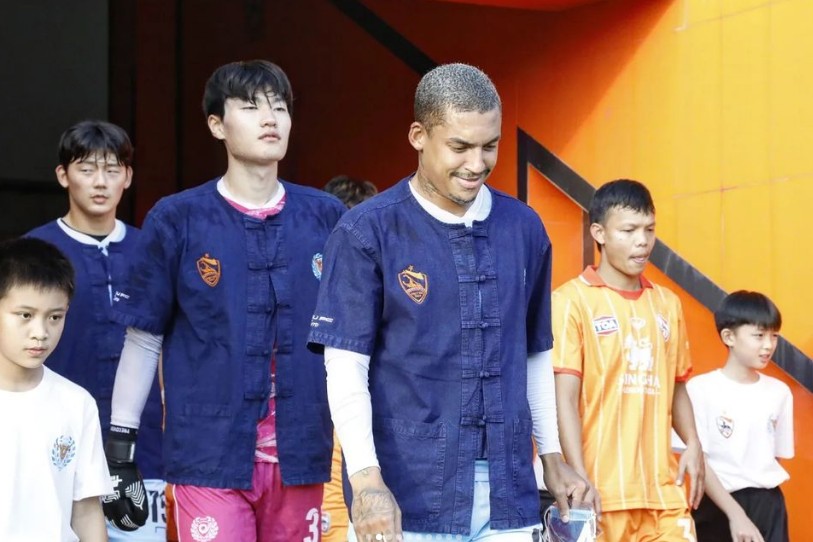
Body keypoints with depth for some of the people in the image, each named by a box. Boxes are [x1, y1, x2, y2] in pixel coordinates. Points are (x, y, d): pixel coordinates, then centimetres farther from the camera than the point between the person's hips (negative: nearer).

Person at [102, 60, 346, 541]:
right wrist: (120, 450, 2)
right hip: (210, 456, -2)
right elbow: (143, 339, 3)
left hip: (300, 455, 3)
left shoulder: (325, 217, 5)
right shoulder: (178, 220, -1)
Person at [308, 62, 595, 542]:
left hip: (508, 494, 4)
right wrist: (366, 479, -17)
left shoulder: (524, 228, 8)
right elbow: (346, 366, -8)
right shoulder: (368, 231, -4)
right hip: (405, 495, -4)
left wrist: (553, 456, 13)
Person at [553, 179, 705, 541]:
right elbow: (565, 398, -8)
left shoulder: (667, 304, 14)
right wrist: (579, 479, -16)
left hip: (662, 488, 5)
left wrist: (692, 444, 2)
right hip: (601, 490, -5)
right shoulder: (572, 300, -3)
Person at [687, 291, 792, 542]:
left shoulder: (779, 392, 7)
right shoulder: (701, 388, -8)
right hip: (717, 507, -3)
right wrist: (735, 513, -17)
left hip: (768, 507, 4)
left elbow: (778, 455, 14)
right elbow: (697, 460, -11)